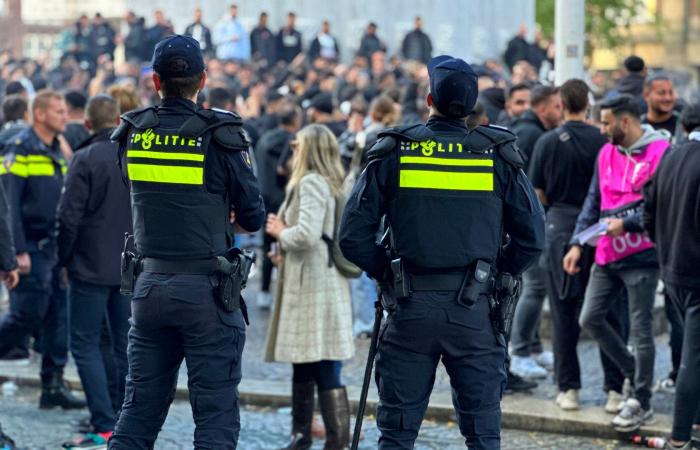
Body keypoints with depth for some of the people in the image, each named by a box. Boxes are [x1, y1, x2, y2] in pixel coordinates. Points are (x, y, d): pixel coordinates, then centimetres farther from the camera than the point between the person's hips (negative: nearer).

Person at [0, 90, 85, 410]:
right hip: (30, 249, -8)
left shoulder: (56, 152, 16)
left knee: (58, 317, 5)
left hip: (54, 248, 8)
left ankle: (53, 385, 8)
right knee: (27, 315, -8)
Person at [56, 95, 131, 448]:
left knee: (86, 345, 0)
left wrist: (65, 259, -1)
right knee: (125, 345, 14)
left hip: (92, 269, -5)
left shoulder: (86, 159, -12)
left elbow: (69, 216, -14)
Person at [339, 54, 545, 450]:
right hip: (474, 311, 0)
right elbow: (533, 236, -1)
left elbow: (353, 237, -3)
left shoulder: (393, 154, -1)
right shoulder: (498, 156, 0)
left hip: (411, 309, 0)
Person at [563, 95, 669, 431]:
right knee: (590, 319, 8)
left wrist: (626, 222, -20)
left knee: (640, 329, -1)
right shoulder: (606, 153, 11)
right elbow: (593, 201, 14)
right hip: (607, 253, 7)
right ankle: (635, 374, 26)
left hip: (641, 255, -7)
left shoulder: (660, 152, -11)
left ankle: (641, 403, 9)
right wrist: (577, 243, 5)